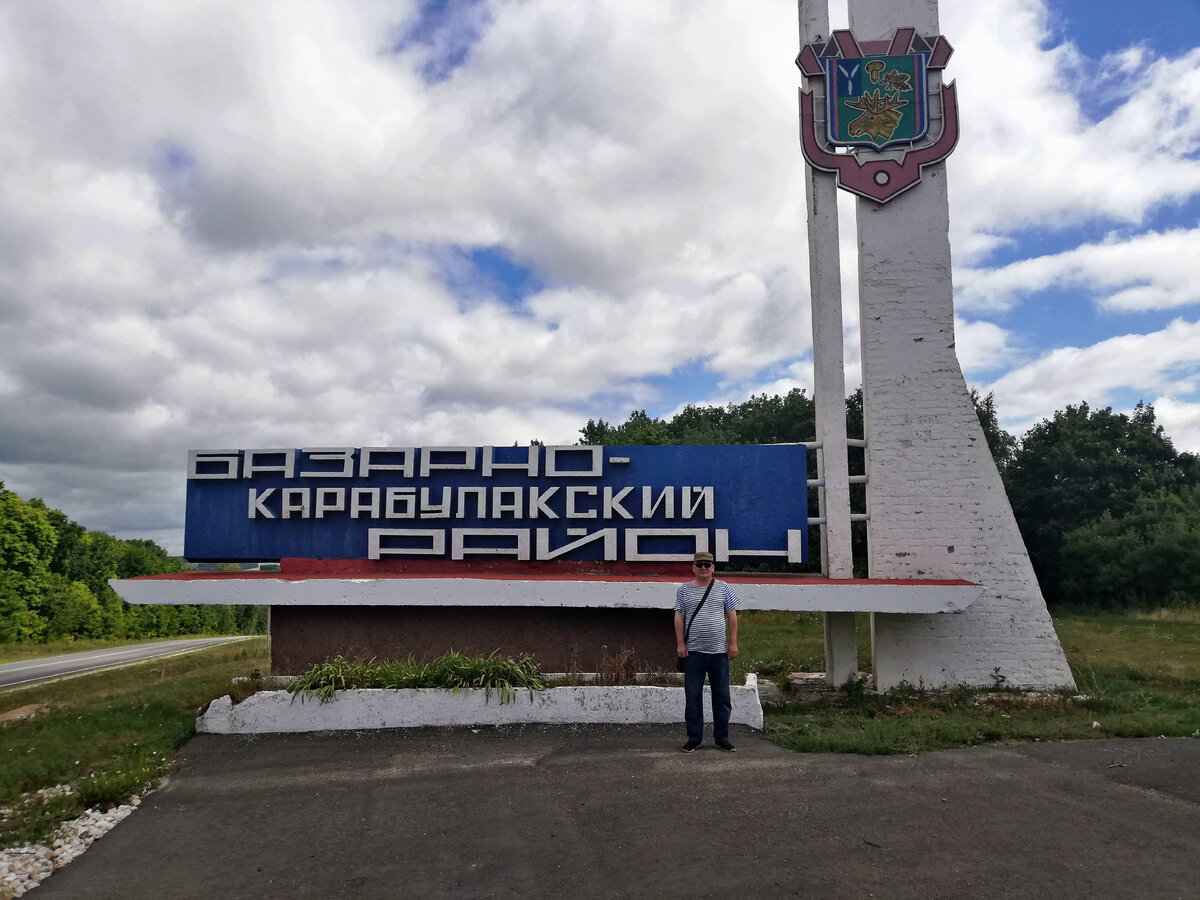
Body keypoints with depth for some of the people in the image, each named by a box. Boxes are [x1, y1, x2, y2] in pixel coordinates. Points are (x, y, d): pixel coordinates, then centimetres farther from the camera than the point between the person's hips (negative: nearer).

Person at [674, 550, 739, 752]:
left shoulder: (723, 588, 6)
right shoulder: (684, 590, 5)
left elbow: (732, 616, 7)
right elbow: (679, 617, 4)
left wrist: (733, 643, 1)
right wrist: (680, 643, -3)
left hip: (719, 652, 1)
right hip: (693, 652, 0)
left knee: (722, 697, 6)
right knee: (693, 697, 4)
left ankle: (722, 738, 17)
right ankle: (694, 738, 14)